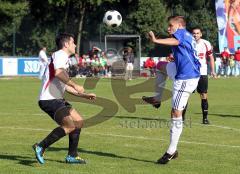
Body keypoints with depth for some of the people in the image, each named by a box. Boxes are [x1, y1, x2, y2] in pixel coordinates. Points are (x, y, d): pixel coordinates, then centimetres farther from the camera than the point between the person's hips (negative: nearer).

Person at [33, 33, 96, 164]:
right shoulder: (60, 55, -8)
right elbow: (58, 73, -29)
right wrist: (75, 85, -26)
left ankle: (72, 156, 15)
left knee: (78, 122, 11)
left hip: (57, 99, 11)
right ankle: (41, 147, -16)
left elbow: (65, 86, 27)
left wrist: (84, 95, 25)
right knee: (69, 126, -20)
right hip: (49, 99, -11)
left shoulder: (63, 57, 23)